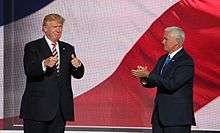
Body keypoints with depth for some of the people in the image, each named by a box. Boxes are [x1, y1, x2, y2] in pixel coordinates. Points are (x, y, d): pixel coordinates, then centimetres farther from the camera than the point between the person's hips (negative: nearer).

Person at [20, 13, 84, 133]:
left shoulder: (68, 49, 16)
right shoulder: (32, 47, 0)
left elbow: (78, 74, 8)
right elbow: (29, 71, -15)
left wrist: (78, 66, -16)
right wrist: (44, 65, -36)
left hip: (61, 108, 5)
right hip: (37, 108, -5)